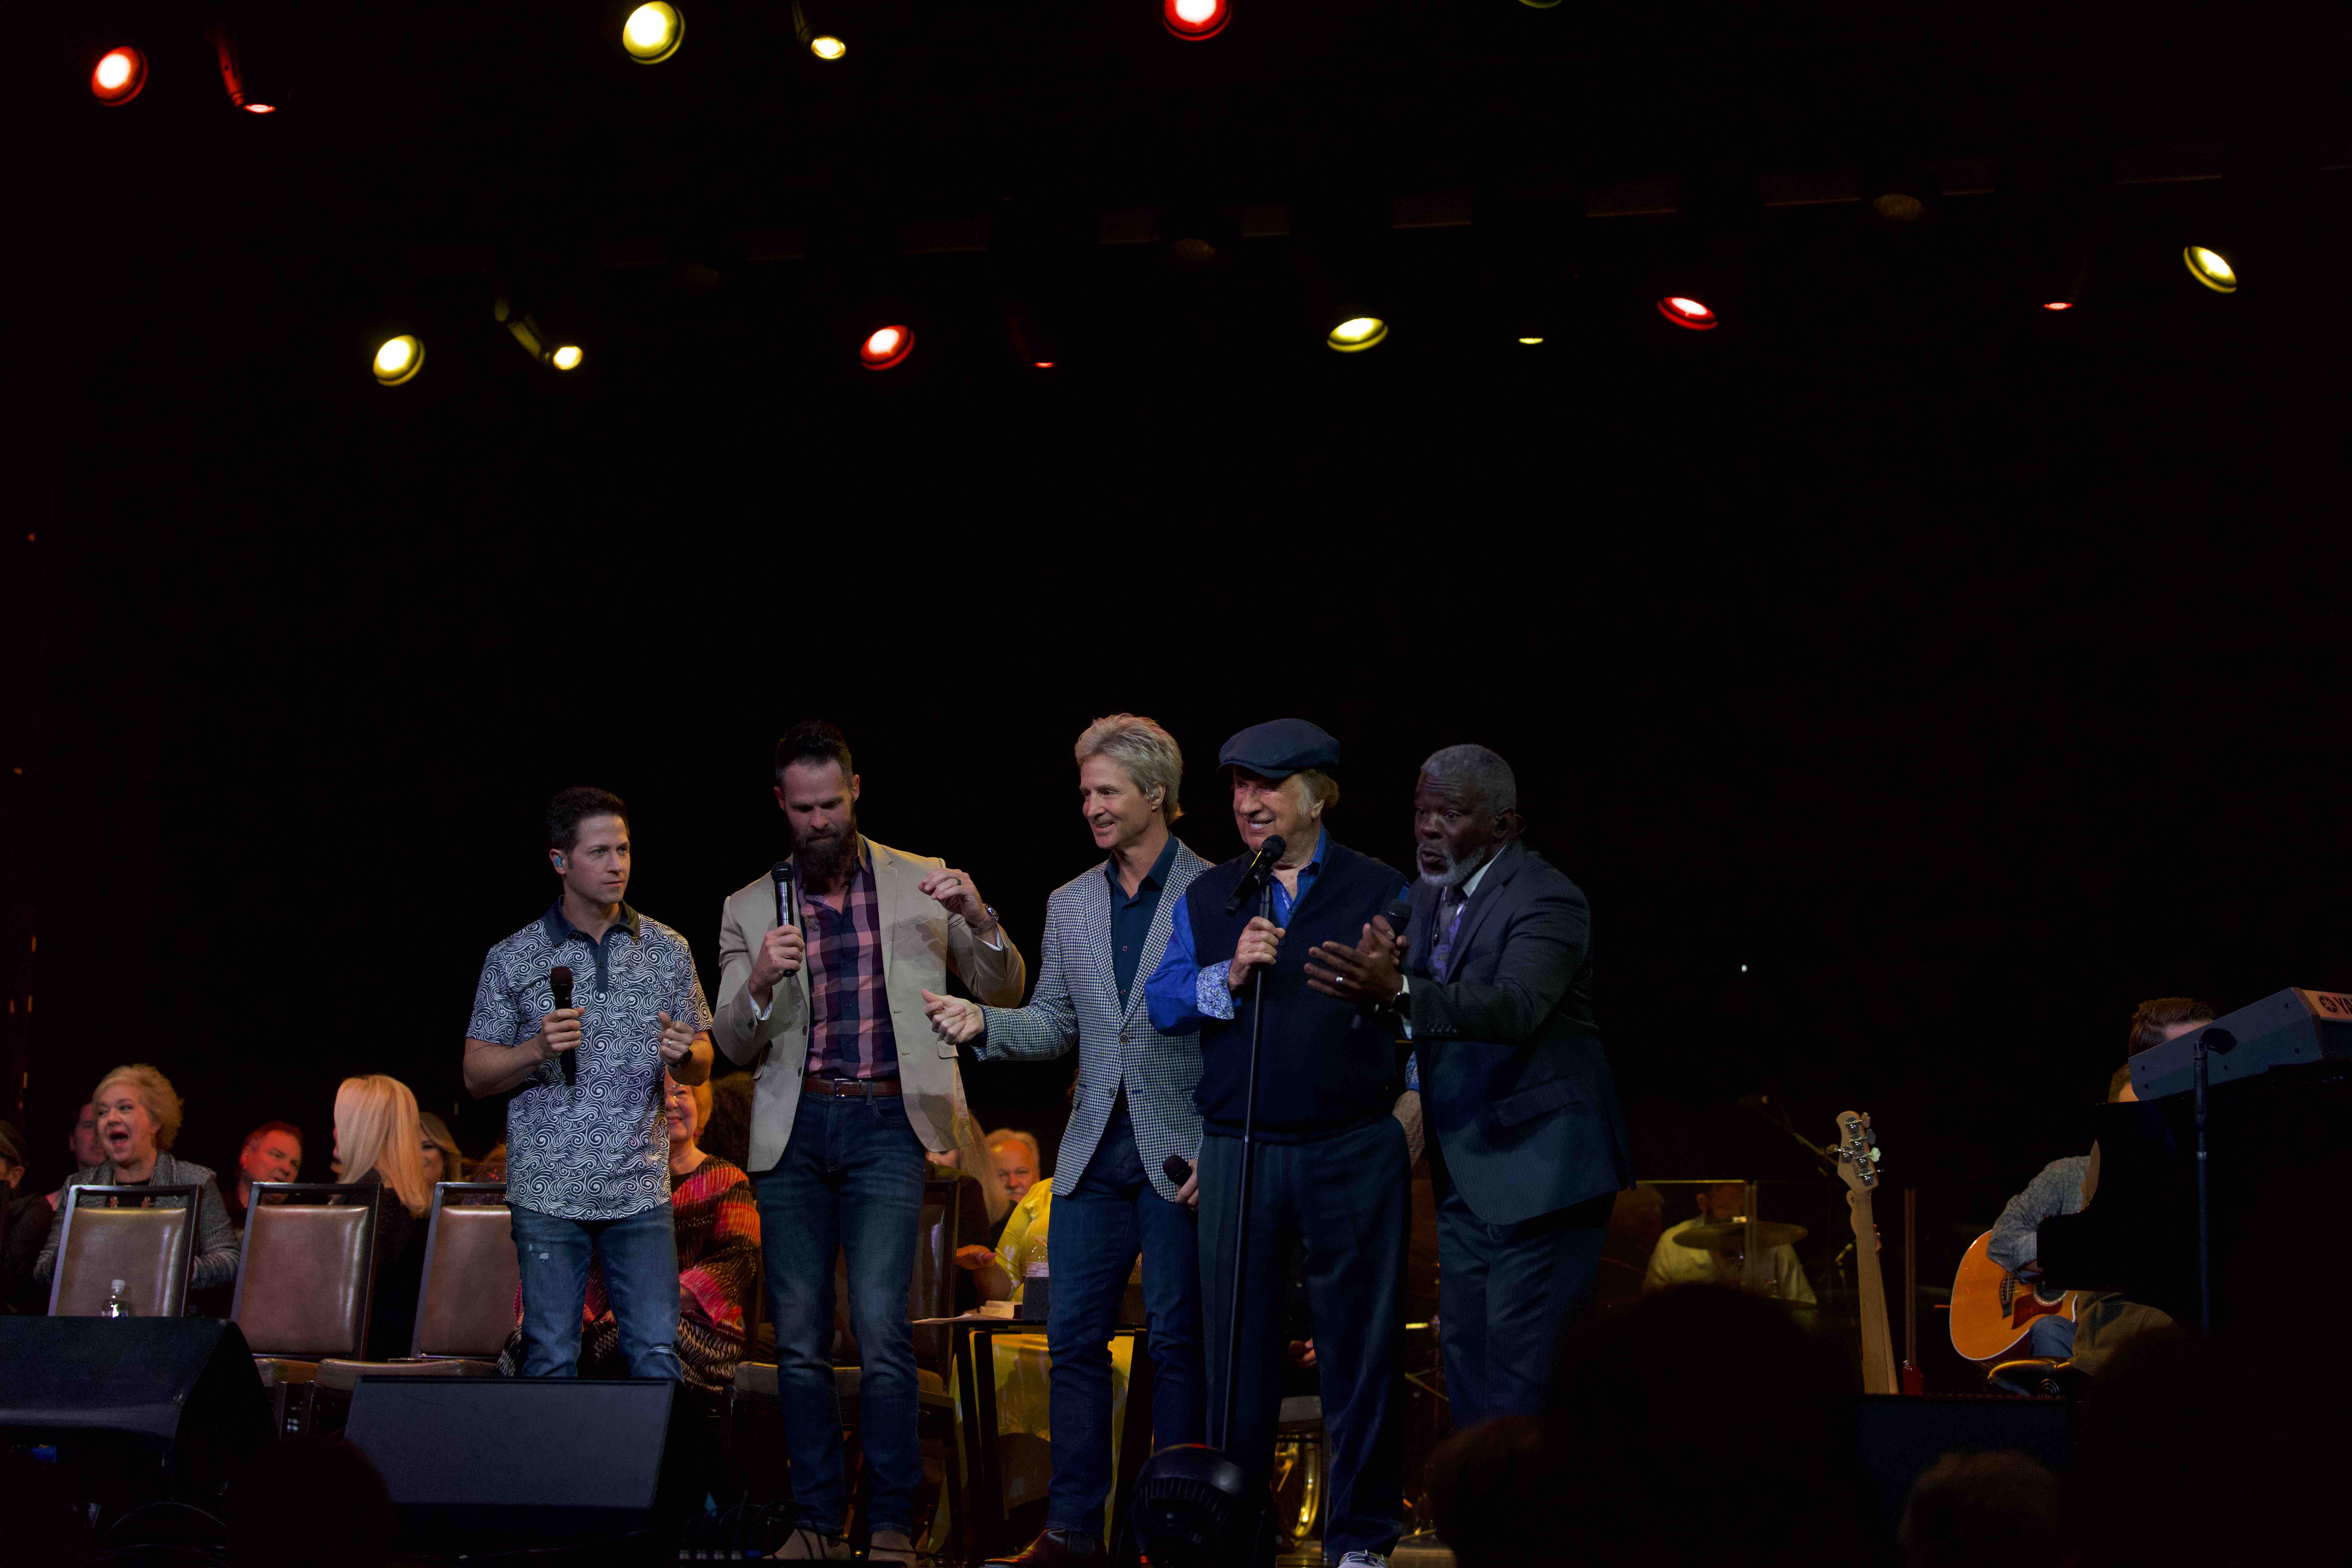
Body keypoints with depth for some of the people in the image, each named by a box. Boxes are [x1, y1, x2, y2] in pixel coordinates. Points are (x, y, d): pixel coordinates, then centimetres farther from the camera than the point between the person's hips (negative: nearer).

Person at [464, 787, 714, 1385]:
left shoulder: (667, 951, 8)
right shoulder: (514, 960, 2)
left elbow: (700, 1066, 14)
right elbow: (477, 1075, 4)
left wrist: (685, 1053, -10)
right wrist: (536, 1050, -15)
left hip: (641, 1195, 1)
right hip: (547, 1194, -1)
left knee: (656, 1354, -4)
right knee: (551, 1359, 0)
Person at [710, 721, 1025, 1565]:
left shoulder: (920, 884, 9)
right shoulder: (749, 909, 11)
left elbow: (1005, 992, 10)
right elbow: (734, 1045, 6)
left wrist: (978, 918, -10)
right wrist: (760, 981, -16)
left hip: (886, 1125, -2)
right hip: (794, 1131, 3)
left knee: (880, 1327, -13)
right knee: (799, 1337, 3)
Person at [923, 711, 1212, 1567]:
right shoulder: (1070, 903, 12)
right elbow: (1054, 1026, 15)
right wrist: (982, 1023, -5)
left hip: (1180, 1151, -5)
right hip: (1095, 1147, 5)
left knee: (1178, 1337, 0)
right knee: (1074, 1336, 3)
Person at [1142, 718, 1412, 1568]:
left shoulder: (1382, 891, 6)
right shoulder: (1208, 898, 13)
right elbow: (1162, 1002, 3)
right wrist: (1228, 978, -13)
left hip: (1354, 1148, -2)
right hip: (1240, 1145, 2)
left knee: (1359, 1343, 2)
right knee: (1239, 1344, 5)